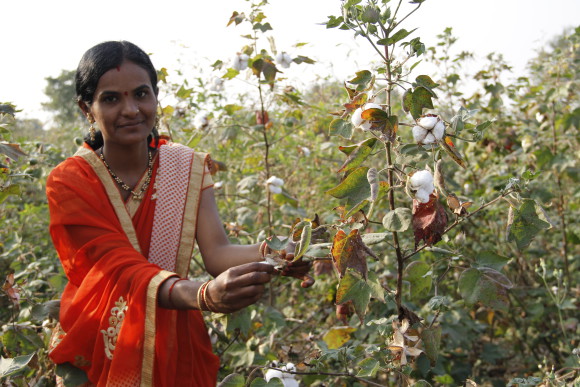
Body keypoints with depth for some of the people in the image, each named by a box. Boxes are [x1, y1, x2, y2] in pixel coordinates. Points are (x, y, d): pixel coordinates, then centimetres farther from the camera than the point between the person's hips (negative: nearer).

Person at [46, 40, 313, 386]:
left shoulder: (189, 169, -7)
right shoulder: (69, 183, -16)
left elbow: (216, 252, -19)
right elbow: (123, 269, -27)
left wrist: (270, 254, -41)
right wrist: (204, 296, -45)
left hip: (175, 346, 2)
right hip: (97, 353, -2)